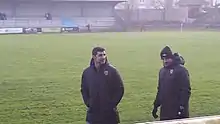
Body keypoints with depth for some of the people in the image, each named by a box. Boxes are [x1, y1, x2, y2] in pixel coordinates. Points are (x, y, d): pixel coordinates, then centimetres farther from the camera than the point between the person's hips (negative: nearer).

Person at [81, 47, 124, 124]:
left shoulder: (112, 71, -6)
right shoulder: (87, 72, 2)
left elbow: (120, 89, -2)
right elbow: (84, 90, 13)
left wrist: (112, 104, -7)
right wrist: (88, 103, 2)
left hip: (109, 113, -2)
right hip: (93, 113, 2)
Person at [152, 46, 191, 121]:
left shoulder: (181, 70, -10)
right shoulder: (162, 71, 14)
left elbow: (186, 90, -14)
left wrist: (182, 107, -18)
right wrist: (156, 105, 18)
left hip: (177, 110, -7)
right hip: (165, 110, 7)